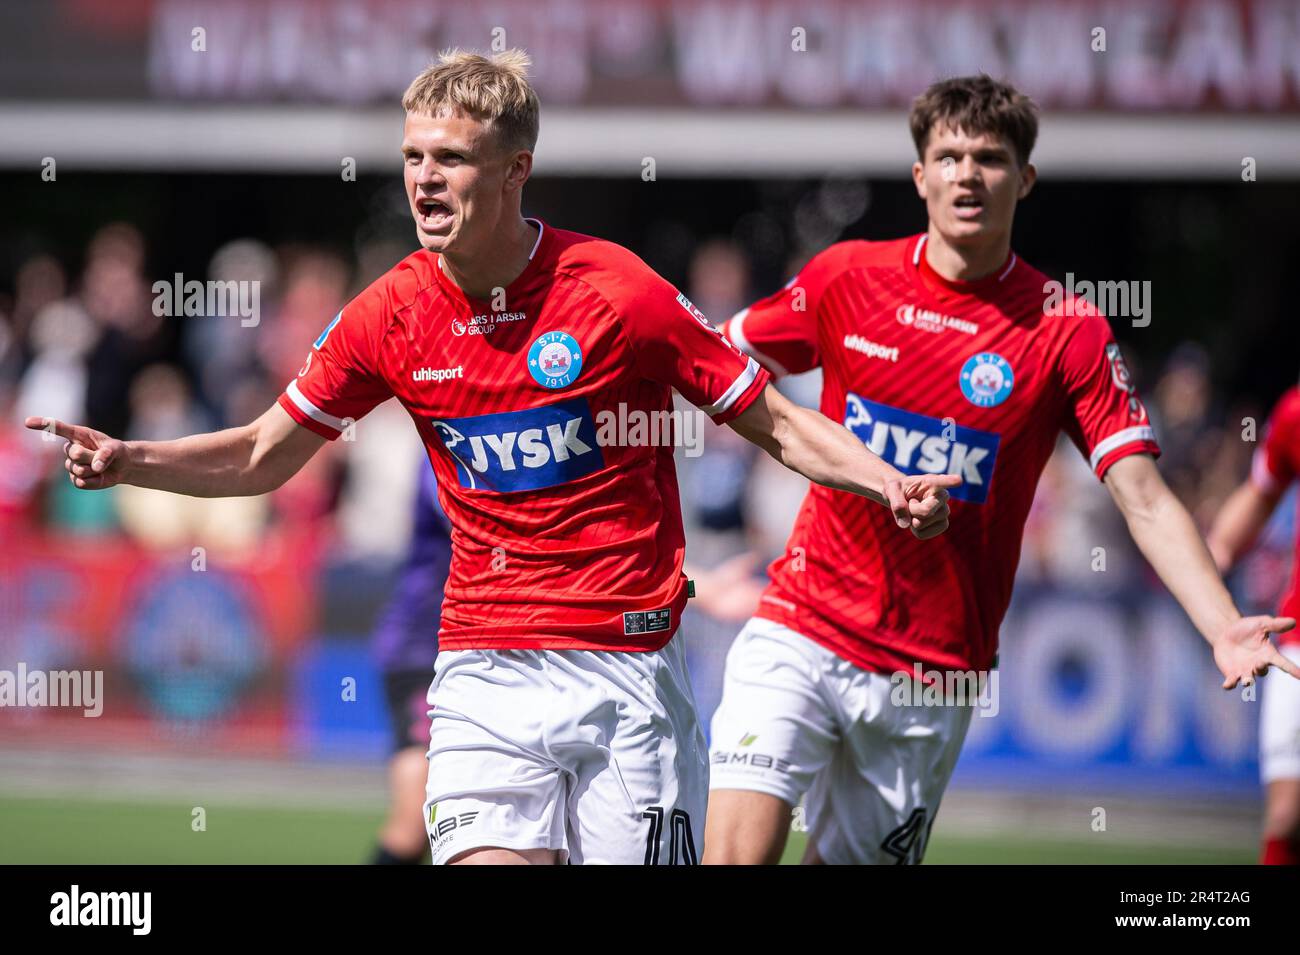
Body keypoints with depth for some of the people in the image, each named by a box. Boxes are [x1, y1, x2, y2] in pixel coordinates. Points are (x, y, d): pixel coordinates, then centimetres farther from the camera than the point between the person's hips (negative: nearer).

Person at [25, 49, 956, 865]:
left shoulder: (618, 291, -9)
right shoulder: (390, 317, 1)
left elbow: (777, 424, 0)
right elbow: (265, 455, 14)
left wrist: (892, 486, -16)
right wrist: (128, 461, -1)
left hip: (626, 663, -2)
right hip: (485, 668, 2)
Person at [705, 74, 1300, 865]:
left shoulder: (1068, 332, -5)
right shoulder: (848, 279, 1)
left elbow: (1146, 503, -10)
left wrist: (1225, 629, -24)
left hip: (935, 674, 0)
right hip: (802, 630, 0)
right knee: (737, 853, -17)